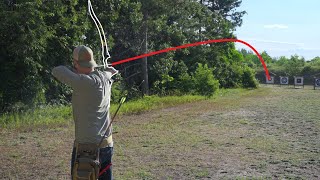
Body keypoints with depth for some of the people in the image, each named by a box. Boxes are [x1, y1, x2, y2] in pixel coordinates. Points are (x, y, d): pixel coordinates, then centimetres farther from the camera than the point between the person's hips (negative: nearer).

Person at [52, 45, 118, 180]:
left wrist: (75, 71, 1)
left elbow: (57, 71, -13)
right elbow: (111, 71, 25)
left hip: (86, 147, -7)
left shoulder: (85, 82, -19)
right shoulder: (105, 78, 2)